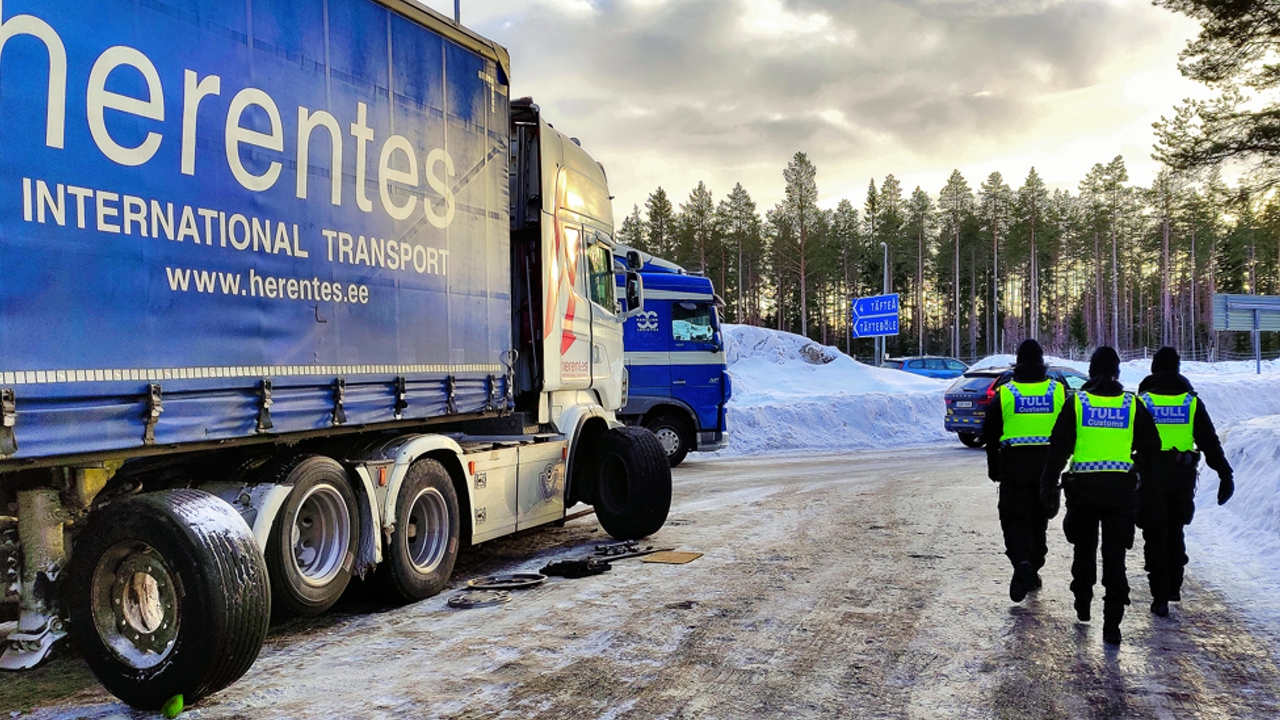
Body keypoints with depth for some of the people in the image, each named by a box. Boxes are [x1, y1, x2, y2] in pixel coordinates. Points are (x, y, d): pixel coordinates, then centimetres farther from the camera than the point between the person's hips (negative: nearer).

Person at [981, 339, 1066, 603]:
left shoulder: (1005, 393, -3)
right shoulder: (1058, 391, 2)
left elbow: (990, 434, 1)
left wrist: (994, 467, 13)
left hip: (1014, 465, -2)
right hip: (1047, 465, 2)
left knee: (1015, 520, 0)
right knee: (1038, 519, 16)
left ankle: (1022, 563, -24)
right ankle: (1033, 570, 24)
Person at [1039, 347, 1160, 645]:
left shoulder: (1076, 403, -2)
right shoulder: (1132, 405, 2)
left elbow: (1058, 449, -5)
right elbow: (1151, 447, 7)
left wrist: (1048, 487, -2)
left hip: (1084, 486, 0)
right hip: (1121, 486, 1)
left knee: (1084, 547, 19)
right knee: (1115, 555, 2)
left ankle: (1083, 604, 31)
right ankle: (1112, 624, -3)